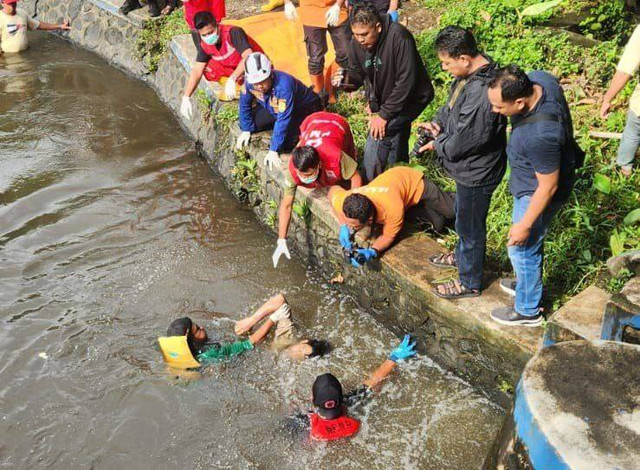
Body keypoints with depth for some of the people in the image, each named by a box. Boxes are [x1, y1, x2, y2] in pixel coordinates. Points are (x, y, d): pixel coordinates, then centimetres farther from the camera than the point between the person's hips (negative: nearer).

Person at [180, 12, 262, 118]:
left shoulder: (233, 32, -29)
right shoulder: (205, 44, -10)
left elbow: (249, 56, -42)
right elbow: (197, 70, -8)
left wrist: (232, 80, -54)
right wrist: (186, 97, -18)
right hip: (231, 68, 6)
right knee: (207, 69, -17)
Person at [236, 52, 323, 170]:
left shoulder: (283, 86, -41)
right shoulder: (249, 81, -22)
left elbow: (283, 120, -40)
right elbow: (245, 104, -3)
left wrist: (273, 151, -38)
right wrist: (246, 130, 1)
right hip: (273, 108, 7)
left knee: (285, 143, -28)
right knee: (247, 123, -6)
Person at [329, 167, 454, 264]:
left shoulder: (393, 210, -47)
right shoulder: (343, 202, -35)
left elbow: (388, 236, -27)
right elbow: (333, 189, -10)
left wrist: (372, 252, -47)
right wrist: (343, 226, -20)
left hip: (417, 183, -4)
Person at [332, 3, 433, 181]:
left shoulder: (398, 36, -30)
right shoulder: (357, 43, -10)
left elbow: (406, 81, -30)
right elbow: (357, 73, 3)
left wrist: (384, 115, -28)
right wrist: (346, 79, -22)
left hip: (411, 99, -7)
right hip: (383, 100, 7)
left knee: (377, 140, -17)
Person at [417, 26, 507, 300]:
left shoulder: (481, 95, -35)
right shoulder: (469, 73, -4)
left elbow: (463, 142, -29)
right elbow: (452, 105, 13)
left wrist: (439, 144, -11)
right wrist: (438, 123, -4)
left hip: (476, 174, -9)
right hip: (469, 168, 10)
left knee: (470, 226, 10)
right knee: (462, 215, 30)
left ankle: (469, 282, 32)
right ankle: (462, 256, 56)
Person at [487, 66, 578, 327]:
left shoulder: (540, 136, -41)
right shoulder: (538, 78, -18)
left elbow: (548, 187, -29)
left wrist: (524, 225, -17)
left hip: (536, 192, -9)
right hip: (531, 178, 9)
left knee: (523, 249, 11)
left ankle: (528, 311, 34)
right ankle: (529, 283, 53)